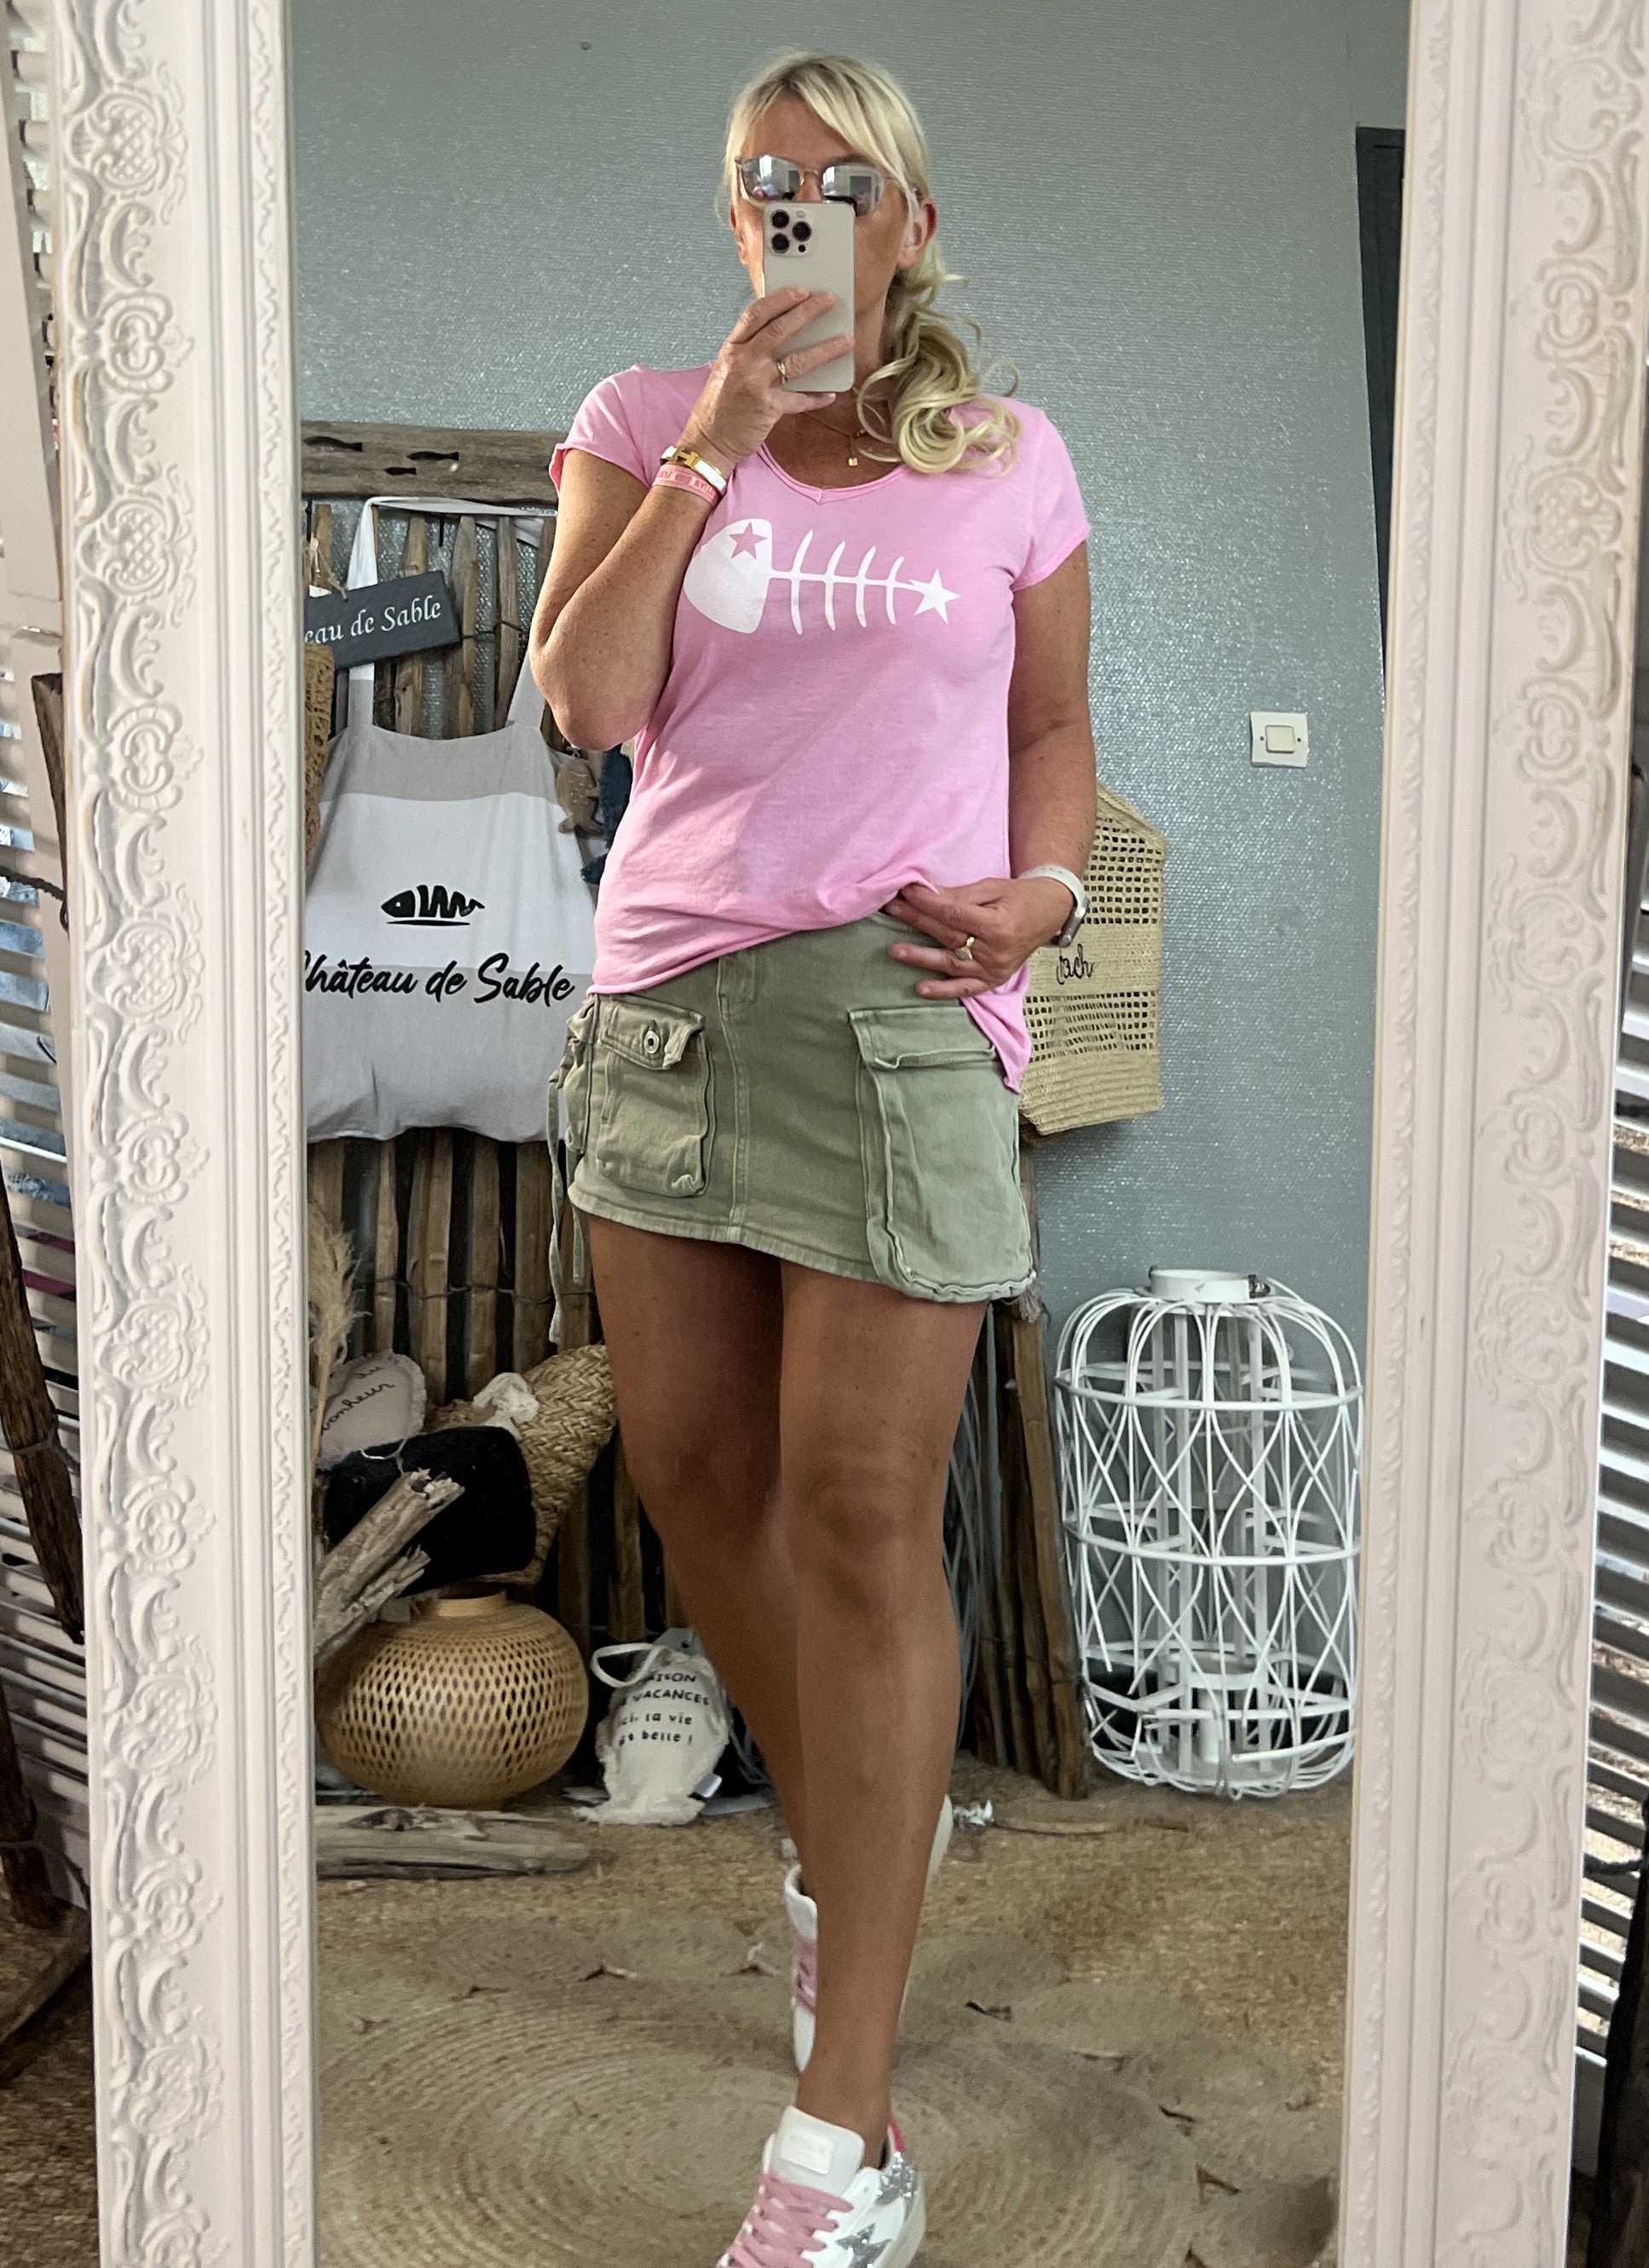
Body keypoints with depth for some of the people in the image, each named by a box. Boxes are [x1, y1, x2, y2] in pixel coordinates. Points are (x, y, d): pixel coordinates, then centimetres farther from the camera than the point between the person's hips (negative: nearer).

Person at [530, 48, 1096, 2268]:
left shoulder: (1011, 460, 8)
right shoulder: (644, 421, 9)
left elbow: (1056, 729, 16)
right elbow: (589, 701, -6)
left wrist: (1039, 890, -4)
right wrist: (719, 440, -8)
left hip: (896, 1004, -3)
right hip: (666, 990, 3)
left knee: (862, 1515, -7)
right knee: (693, 1465, 10)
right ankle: (844, 1830, 39)